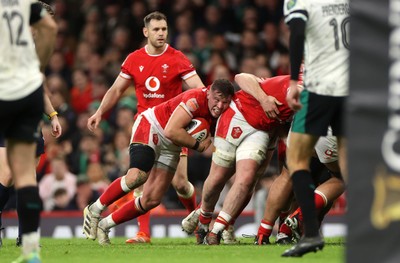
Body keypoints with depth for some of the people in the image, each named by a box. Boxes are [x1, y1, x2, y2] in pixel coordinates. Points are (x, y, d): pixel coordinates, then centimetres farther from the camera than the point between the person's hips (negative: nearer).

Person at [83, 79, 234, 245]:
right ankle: (95, 210, -12)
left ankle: (104, 225, 15)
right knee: (137, 176, -31)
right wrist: (198, 145, -23)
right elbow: (171, 131, -31)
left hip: (170, 147, 8)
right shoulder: (196, 99, -29)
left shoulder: (219, 113, -7)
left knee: (152, 200, 1)